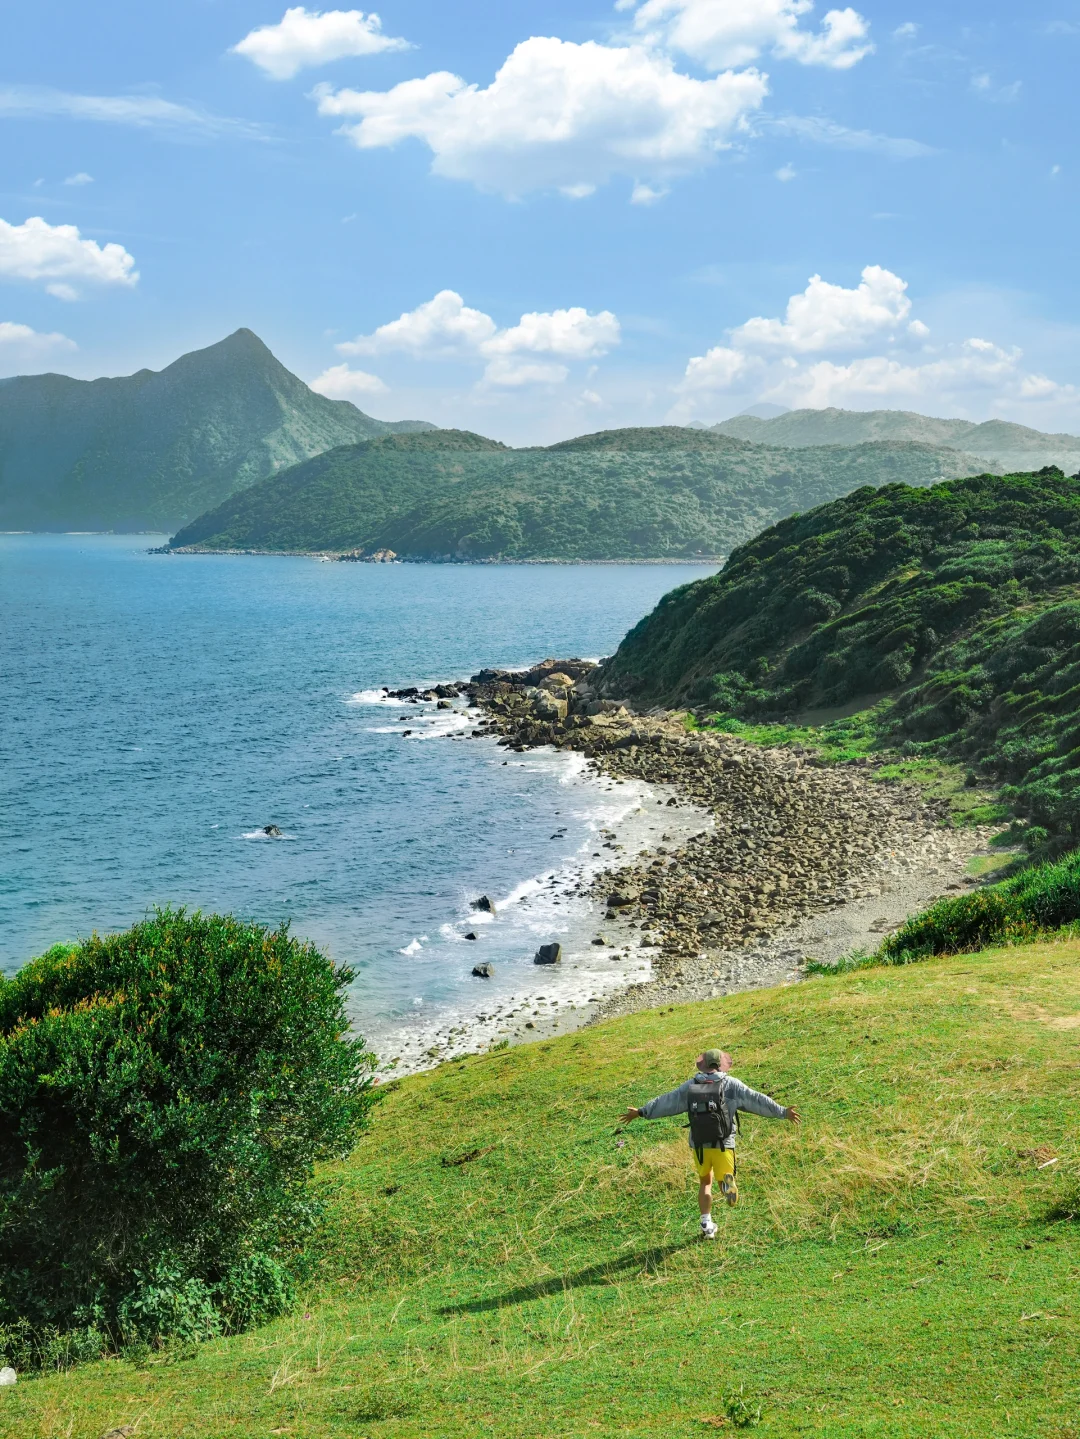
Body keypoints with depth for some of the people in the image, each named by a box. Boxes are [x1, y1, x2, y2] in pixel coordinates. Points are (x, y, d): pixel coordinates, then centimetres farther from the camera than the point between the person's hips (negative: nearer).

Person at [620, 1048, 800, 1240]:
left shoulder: (690, 1086, 6)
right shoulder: (731, 1084, -1)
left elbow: (665, 1101, 11)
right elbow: (757, 1100, -3)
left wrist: (641, 1112, 22)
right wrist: (783, 1112, 2)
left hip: (698, 1144, 2)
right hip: (723, 1145, -2)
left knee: (705, 1182, 23)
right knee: (725, 1178, 11)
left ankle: (706, 1224, 18)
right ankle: (727, 1181, -27)